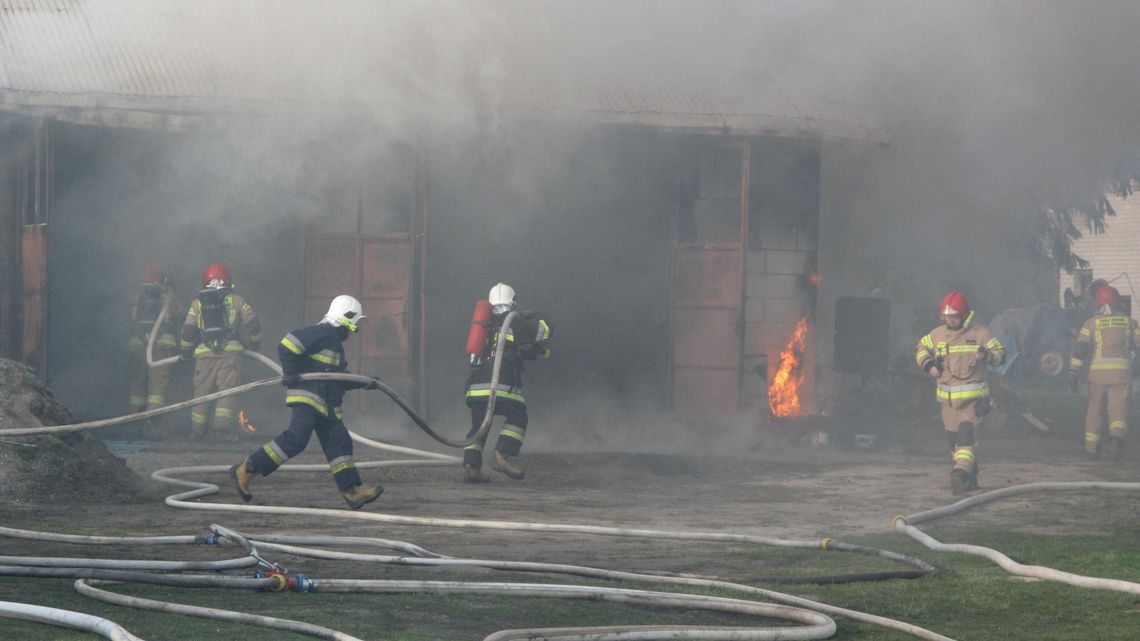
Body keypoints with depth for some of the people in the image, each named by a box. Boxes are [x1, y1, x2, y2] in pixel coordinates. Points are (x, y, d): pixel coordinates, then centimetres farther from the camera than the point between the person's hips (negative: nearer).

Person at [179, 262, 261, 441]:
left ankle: (197, 430, 12)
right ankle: (223, 420, -24)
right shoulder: (237, 301, 10)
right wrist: (254, 344, 26)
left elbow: (188, 331, 7)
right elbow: (252, 324, 10)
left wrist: (185, 352, 22)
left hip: (204, 353, 1)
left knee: (202, 391, 8)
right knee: (228, 388, -5)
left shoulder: (197, 304, 12)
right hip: (231, 351, -1)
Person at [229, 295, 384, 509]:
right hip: (307, 397, -11)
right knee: (296, 438, -21)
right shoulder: (323, 333, -9)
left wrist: (364, 383, 26)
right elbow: (287, 344, -17)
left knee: (339, 442, 4)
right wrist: (290, 374, -16)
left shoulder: (335, 341, 25)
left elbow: (340, 378, 32)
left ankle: (353, 491, 3)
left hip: (326, 404, 11)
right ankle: (246, 470, -17)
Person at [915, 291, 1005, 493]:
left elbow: (1000, 353, 2)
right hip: (947, 398, 5)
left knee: (966, 434, -19)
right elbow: (922, 348, 24)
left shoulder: (980, 334, -3)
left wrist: (987, 355, -20)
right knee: (953, 438, 9)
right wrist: (927, 364, 4)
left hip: (972, 397, -5)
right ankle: (971, 478, 21)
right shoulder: (938, 335, 7)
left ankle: (961, 473, -28)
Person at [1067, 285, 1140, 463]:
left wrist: (1073, 373, -5)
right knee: (1118, 410, -2)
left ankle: (1092, 448, 24)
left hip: (1098, 373, 0)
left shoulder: (1091, 323, 3)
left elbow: (1080, 349, -5)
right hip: (1121, 373, 0)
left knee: (1096, 409, 16)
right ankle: (1116, 439, -29)